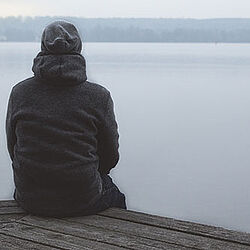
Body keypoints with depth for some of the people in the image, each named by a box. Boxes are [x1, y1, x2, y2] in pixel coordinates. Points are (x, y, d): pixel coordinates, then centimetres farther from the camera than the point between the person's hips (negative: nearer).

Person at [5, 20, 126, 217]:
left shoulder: (19, 92, -4)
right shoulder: (99, 96, -9)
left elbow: (13, 149, 5)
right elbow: (110, 155, -1)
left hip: (29, 200, 3)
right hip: (83, 202, -2)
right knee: (114, 195, 32)